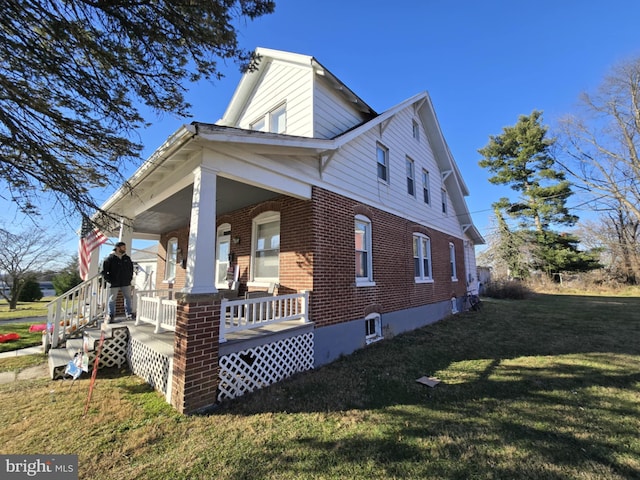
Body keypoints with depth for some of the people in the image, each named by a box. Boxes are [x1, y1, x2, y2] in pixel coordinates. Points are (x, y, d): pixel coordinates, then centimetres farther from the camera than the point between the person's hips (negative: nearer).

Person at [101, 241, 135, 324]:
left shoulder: (127, 258, 7)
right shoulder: (110, 258, -6)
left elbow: (131, 268, 19)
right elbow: (104, 271, -3)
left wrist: (130, 277, 9)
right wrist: (109, 280, -9)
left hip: (126, 283, 3)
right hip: (114, 284, -3)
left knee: (128, 298, 7)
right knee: (112, 300, 6)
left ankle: (129, 314, 17)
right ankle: (110, 316, 18)